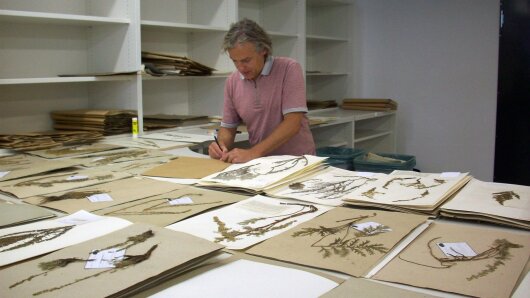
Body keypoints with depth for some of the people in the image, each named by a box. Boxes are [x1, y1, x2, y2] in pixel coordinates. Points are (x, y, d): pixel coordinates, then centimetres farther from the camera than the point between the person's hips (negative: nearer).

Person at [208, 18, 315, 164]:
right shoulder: (232, 82, 2)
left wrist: (253, 152, -26)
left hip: (297, 161, -3)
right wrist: (221, 145, -12)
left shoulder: (289, 69, -12)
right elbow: (228, 127, 10)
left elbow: (293, 123, -19)